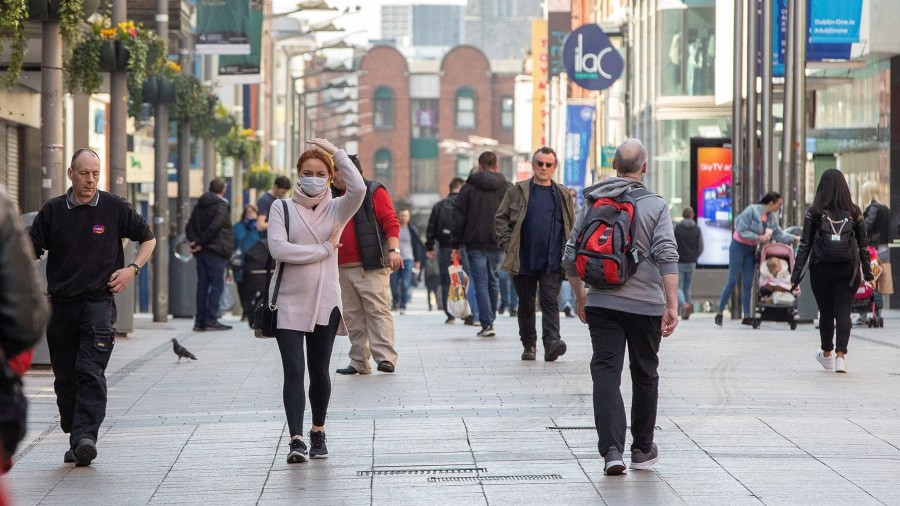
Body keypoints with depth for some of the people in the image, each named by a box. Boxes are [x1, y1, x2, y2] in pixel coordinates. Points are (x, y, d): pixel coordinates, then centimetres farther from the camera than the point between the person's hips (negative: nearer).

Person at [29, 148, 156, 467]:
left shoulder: (114, 208, 2)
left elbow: (148, 238, 14)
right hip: (60, 305, 3)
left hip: (98, 301, -3)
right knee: (65, 377, 6)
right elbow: (31, 251, 6)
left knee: (90, 371, -16)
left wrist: (133, 269, 0)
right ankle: (75, 439, 18)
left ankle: (86, 436, -22)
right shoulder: (52, 211, 5)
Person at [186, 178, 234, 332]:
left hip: (201, 251, 7)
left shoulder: (199, 205, 15)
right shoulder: (221, 206, -7)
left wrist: (195, 242, -5)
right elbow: (215, 226, -19)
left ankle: (200, 322, 8)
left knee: (202, 286, 9)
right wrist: (200, 242, -13)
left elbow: (189, 226, 7)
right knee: (217, 286, -4)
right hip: (215, 251, -7)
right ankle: (211, 320, -9)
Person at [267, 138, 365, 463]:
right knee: (293, 371, -10)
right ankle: (297, 440, -16)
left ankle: (318, 433, 27)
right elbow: (279, 249, -13)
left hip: (325, 302, 1)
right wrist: (324, 249, -9)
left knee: (319, 371, 11)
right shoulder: (282, 208, 3)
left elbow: (358, 189, -17)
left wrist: (336, 152, -12)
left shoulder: (336, 209, 5)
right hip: (289, 302, -1)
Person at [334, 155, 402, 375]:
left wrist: (394, 249, -19)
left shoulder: (374, 192, 0)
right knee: (353, 316, 5)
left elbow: (390, 222, -7)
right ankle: (359, 362, 8)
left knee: (378, 311, -12)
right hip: (343, 268, 7)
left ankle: (385, 357, -16)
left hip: (372, 268, -7)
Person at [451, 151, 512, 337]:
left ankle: (486, 323, -9)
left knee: (480, 282, -2)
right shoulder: (507, 188, 5)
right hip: (498, 244, 2)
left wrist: (455, 244, 3)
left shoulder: (469, 188, 0)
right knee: (493, 280, 17)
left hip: (475, 244, -2)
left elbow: (459, 217, -1)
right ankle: (490, 320, 20)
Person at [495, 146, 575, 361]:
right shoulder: (517, 192, 5)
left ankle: (551, 343, -20)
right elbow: (500, 219, 6)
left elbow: (572, 226, 14)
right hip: (524, 261, 0)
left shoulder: (563, 195, 9)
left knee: (550, 302, -10)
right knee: (526, 304, 9)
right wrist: (509, 244, -5)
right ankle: (529, 345, 19)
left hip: (552, 263, 0)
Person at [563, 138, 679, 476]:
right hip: (645, 305, -1)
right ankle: (642, 450, 23)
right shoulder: (655, 205, -4)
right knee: (645, 375, 14)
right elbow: (667, 257, -14)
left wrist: (580, 297, 20)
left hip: (601, 304, 1)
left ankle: (612, 450, -16)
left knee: (606, 374, -2)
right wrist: (672, 305, -14)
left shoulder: (592, 204, 5)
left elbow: (570, 257, 8)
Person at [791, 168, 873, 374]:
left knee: (826, 313, 14)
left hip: (821, 270, 0)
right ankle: (840, 355, -13)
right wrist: (868, 273, 11)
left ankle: (827, 354, 30)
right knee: (843, 312, 1)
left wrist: (796, 274, -1)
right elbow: (864, 245, 3)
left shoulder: (814, 213, -4)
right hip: (848, 270, 0)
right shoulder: (854, 213, -1)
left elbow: (805, 245, -4)